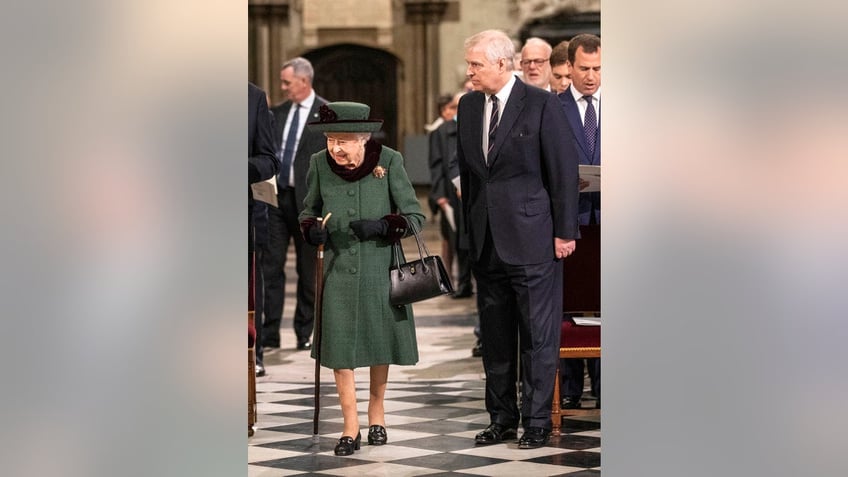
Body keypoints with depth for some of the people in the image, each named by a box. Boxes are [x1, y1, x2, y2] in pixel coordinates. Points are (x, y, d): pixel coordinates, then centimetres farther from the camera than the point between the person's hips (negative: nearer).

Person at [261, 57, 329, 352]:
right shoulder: (277, 113, 11)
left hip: (308, 200, -4)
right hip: (276, 196, 4)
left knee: (308, 270, 5)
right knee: (271, 265, 2)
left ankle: (305, 334, 14)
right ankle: (269, 333, 5)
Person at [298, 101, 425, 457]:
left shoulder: (389, 161, -13)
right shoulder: (320, 164, -6)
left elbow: (414, 216, -8)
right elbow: (309, 209, 10)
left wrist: (380, 226, -25)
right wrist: (312, 229, -12)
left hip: (380, 267, -1)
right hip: (339, 267, 1)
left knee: (381, 339, 12)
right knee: (339, 346, -3)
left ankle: (376, 412, 33)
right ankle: (350, 427, 7)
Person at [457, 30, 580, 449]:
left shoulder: (541, 104, -8)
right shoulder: (468, 106, 9)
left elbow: (564, 170, -7)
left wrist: (565, 231, -8)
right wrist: (469, 228, 12)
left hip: (531, 238, -6)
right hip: (486, 241, 6)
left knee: (538, 335, 0)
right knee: (494, 335, 11)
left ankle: (537, 421, 8)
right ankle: (502, 417, 20)